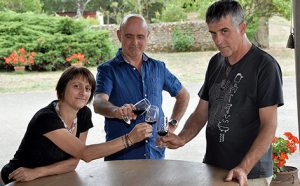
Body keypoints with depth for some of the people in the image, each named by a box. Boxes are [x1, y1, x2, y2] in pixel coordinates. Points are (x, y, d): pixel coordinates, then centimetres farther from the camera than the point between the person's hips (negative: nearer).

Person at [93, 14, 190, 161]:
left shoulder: (158, 67, 8)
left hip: (156, 154, 4)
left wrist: (172, 124, 10)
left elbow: (183, 95, 22)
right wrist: (116, 111, -45)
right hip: (120, 156, -3)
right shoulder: (108, 70, -6)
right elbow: (98, 103, -24)